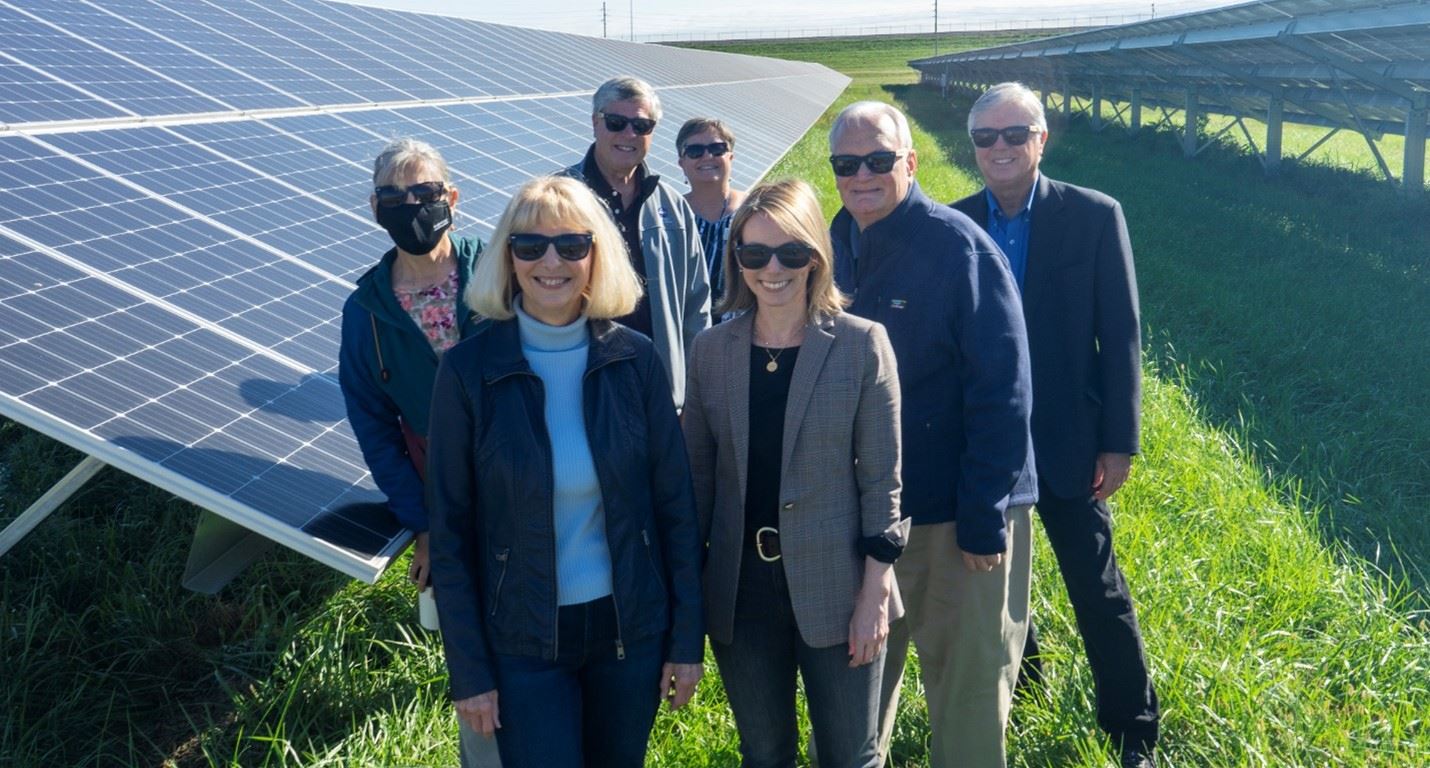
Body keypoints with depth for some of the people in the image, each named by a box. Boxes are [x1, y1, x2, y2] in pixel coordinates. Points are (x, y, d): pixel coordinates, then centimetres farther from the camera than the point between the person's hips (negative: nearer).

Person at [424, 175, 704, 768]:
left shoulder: (634, 358, -5)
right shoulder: (468, 370, -11)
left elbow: (675, 504, 0)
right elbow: (450, 533, -6)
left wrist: (687, 638, 0)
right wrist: (468, 672, -6)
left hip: (630, 627, 2)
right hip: (524, 641, -2)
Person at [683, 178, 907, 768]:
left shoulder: (862, 344, -7)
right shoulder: (711, 349, 1)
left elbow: (882, 476, -6)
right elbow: (698, 474, 6)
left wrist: (875, 590, -9)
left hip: (835, 587, -2)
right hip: (739, 589, 3)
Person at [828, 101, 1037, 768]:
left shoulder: (960, 248, -14)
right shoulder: (836, 247, 2)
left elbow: (1002, 391, -16)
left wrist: (985, 518, -18)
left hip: (955, 513, -5)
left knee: (967, 679, 8)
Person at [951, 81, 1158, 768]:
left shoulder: (1094, 217, -8)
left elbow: (1122, 337, -7)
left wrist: (1119, 443, -9)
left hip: (1066, 442, -3)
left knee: (1098, 591, 6)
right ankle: (1016, 680, 45)